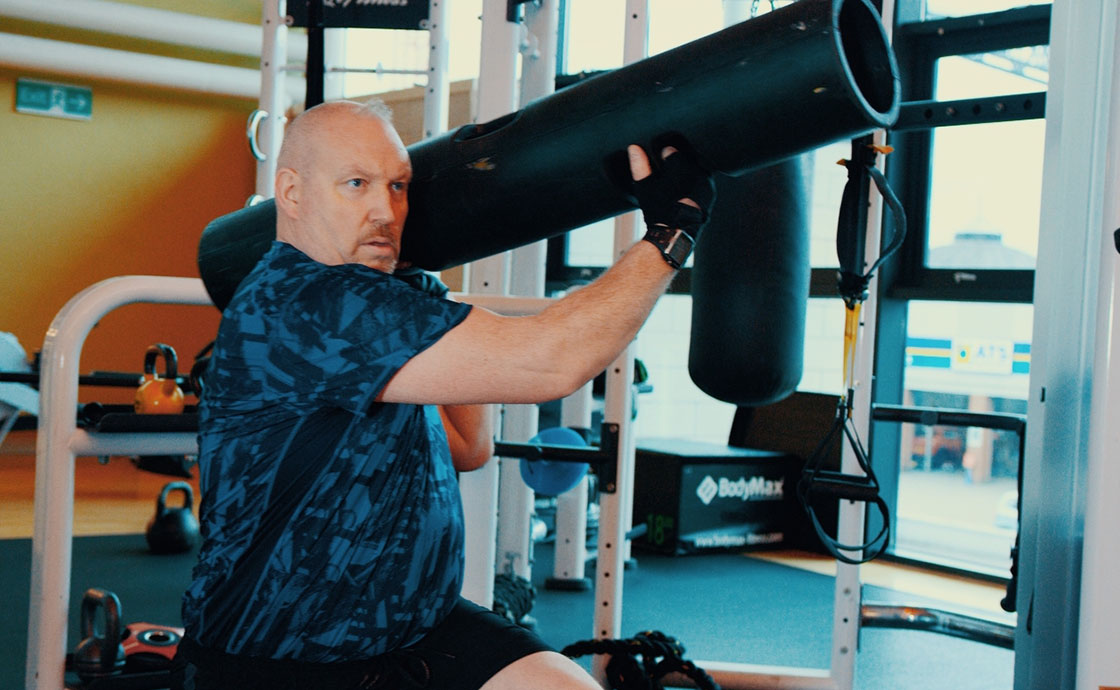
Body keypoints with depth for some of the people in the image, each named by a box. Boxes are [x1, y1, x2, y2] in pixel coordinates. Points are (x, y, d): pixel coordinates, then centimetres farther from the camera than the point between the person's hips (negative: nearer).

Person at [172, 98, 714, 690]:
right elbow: (548, 362, -25)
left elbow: (469, 448, 19)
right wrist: (670, 230, -15)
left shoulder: (369, 308, 10)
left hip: (418, 630, 8)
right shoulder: (298, 306, -22)